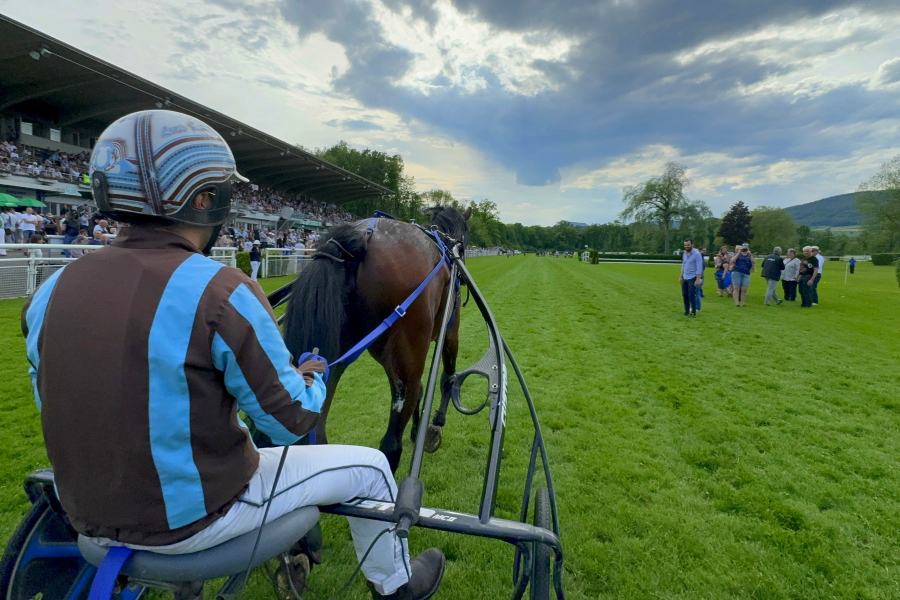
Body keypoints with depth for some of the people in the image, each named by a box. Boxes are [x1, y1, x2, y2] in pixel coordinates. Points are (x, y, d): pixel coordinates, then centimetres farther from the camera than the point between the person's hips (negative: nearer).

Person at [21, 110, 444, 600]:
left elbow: (55, 407, 6)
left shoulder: (50, 292, -6)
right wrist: (313, 377, 3)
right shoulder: (221, 292, -26)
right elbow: (291, 421, -19)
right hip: (195, 520, -6)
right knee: (368, 467, 10)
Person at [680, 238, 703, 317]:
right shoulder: (684, 253, 9)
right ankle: (687, 311, 19)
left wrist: (698, 279, -21)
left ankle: (693, 312, 4)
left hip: (692, 278, -7)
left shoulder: (697, 254, -13)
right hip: (685, 278, 7)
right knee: (684, 295, 9)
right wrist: (681, 276, 16)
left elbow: (699, 268, -16)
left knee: (691, 295, -6)